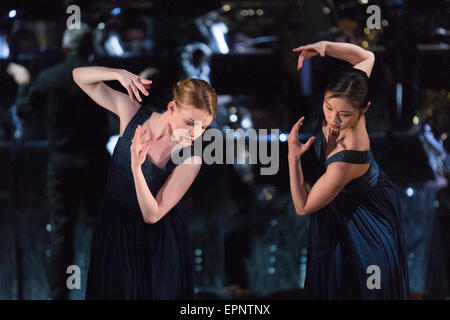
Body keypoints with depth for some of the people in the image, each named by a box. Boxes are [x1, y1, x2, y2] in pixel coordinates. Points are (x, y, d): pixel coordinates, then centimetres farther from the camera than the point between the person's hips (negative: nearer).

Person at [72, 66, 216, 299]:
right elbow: (80, 76, -13)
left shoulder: (190, 160, -24)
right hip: (113, 227, 2)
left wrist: (136, 168, -39)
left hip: (158, 239, -2)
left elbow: (152, 215, -25)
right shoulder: (132, 113, -19)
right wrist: (119, 74, -31)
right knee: (115, 291, 16)